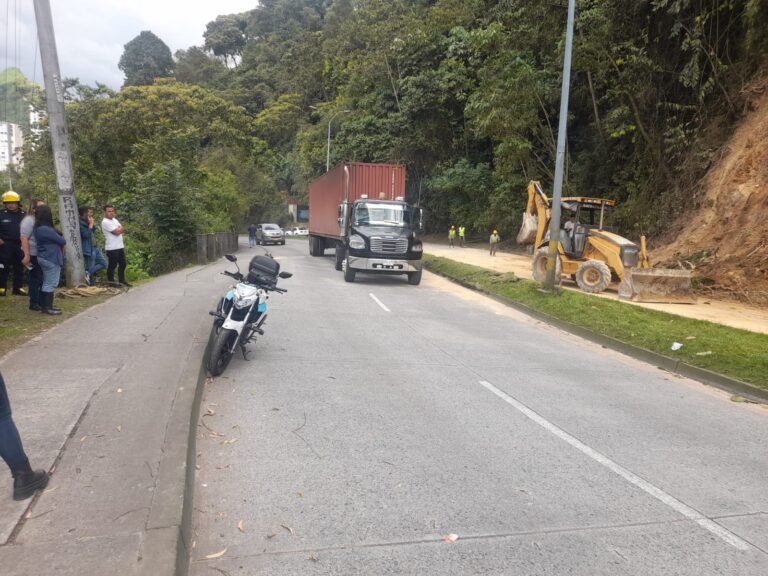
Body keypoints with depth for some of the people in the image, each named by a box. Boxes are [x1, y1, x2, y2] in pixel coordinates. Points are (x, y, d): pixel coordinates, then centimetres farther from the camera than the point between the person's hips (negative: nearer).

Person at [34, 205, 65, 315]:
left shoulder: (39, 228, 9)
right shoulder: (46, 229, -23)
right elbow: (62, 241, -14)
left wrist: (58, 237, -11)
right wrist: (62, 239, 5)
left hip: (45, 258, 10)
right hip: (51, 259, -10)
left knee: (46, 283, 17)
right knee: (51, 284, -3)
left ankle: (44, 305, 24)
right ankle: (47, 307, 2)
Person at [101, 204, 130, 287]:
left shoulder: (115, 220, 14)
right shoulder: (105, 222, -14)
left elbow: (123, 230, 11)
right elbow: (117, 232, -19)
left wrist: (118, 229, -8)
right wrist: (120, 229, 1)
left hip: (120, 246, 9)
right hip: (112, 248, -9)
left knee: (122, 264, 14)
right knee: (112, 266, -1)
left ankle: (122, 281, 24)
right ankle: (111, 283, 7)